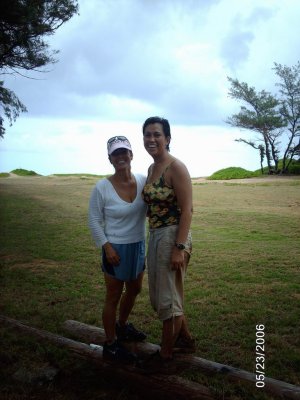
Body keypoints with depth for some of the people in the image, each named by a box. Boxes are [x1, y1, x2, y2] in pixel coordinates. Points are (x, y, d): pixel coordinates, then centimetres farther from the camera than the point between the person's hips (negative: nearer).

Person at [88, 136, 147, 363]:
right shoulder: (102, 188, -16)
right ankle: (111, 344, 26)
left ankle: (122, 326, 48)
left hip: (138, 245, 6)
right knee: (114, 297, 7)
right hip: (116, 249, -5)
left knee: (134, 290, 22)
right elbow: (94, 221, -9)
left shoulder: (143, 181, -6)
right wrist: (106, 246, -15)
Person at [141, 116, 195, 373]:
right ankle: (186, 341, 41)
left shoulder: (176, 168, -14)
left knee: (168, 299, 5)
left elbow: (187, 210, -18)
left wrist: (179, 248, -22)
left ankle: (165, 357, 24)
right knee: (159, 295, 21)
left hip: (172, 237, -9)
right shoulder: (151, 169, 11)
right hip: (155, 237, 9)